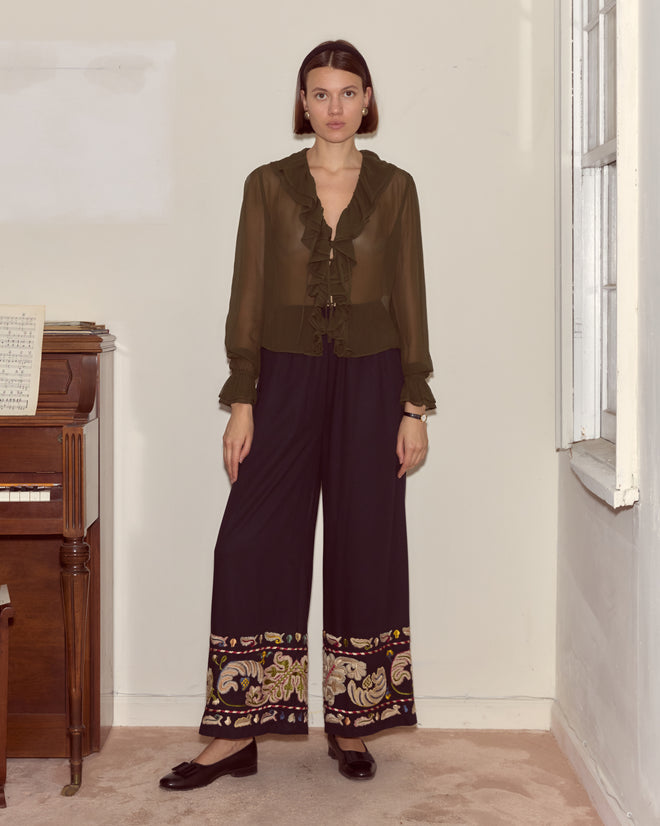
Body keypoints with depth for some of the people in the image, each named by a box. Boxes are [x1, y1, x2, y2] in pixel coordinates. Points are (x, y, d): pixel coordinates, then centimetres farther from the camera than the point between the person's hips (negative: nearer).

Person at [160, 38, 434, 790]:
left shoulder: (394, 188, 4)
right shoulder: (268, 186, 3)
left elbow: (410, 301, 3)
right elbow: (247, 300, 2)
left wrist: (414, 408, -1)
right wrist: (241, 403, -4)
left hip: (370, 381, 0)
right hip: (286, 377, 0)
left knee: (365, 548, 4)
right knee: (251, 546, -4)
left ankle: (352, 725, 19)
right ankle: (237, 735, 7)